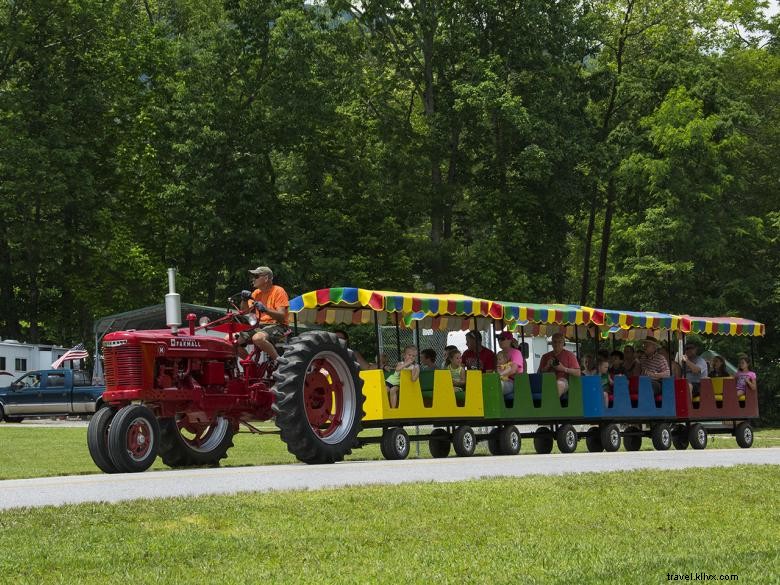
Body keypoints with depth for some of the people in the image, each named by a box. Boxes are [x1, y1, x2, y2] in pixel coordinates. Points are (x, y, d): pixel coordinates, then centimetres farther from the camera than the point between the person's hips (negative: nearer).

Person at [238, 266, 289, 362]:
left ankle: (279, 360, -21)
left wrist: (265, 309, -31)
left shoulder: (278, 291, -6)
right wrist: (244, 300, -10)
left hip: (276, 326, -7)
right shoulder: (256, 293, 13)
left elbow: (282, 316, -16)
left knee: (258, 338, -40)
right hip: (258, 326, 7)